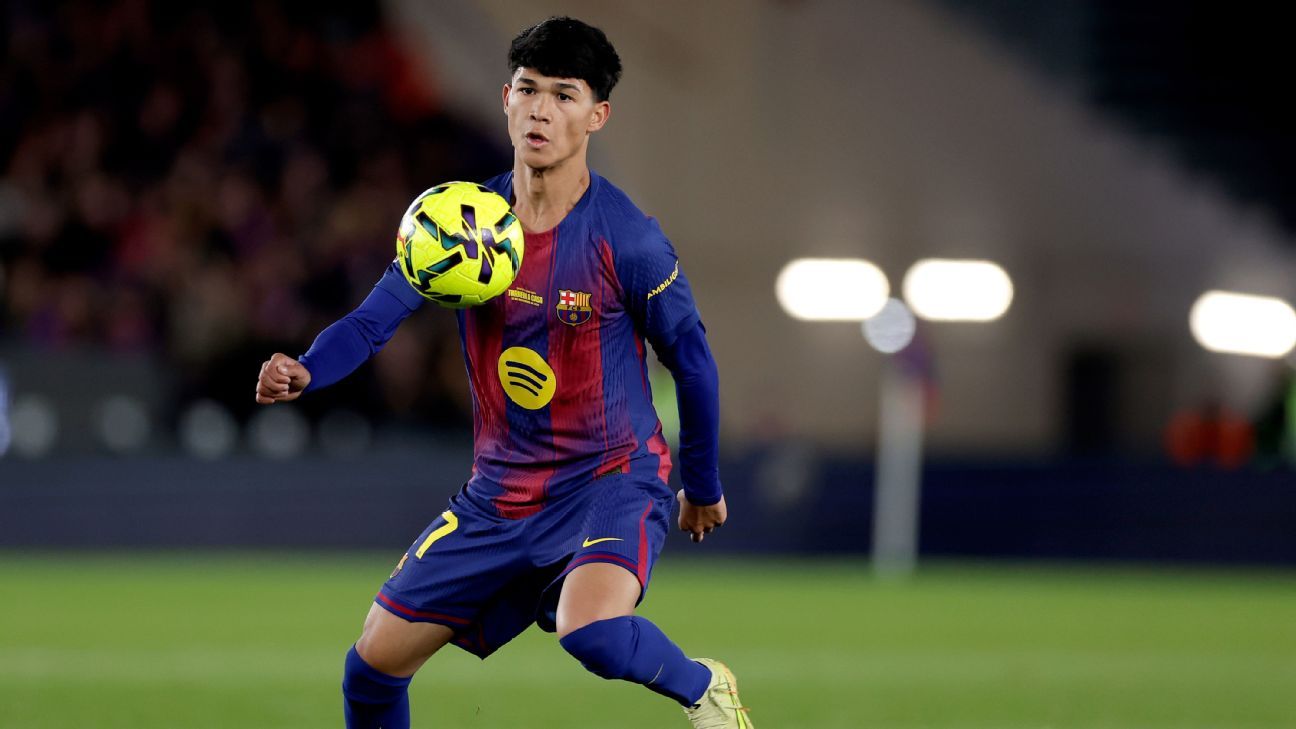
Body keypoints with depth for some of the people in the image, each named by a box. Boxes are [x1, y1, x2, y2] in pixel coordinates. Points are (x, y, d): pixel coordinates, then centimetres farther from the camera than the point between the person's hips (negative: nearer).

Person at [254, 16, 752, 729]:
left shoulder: (627, 239, -15)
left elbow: (692, 365, -3)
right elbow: (372, 321, -6)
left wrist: (703, 489, 7)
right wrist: (303, 371, -28)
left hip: (611, 478, -5)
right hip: (499, 495, 5)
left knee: (590, 633, -35)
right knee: (374, 662, 3)